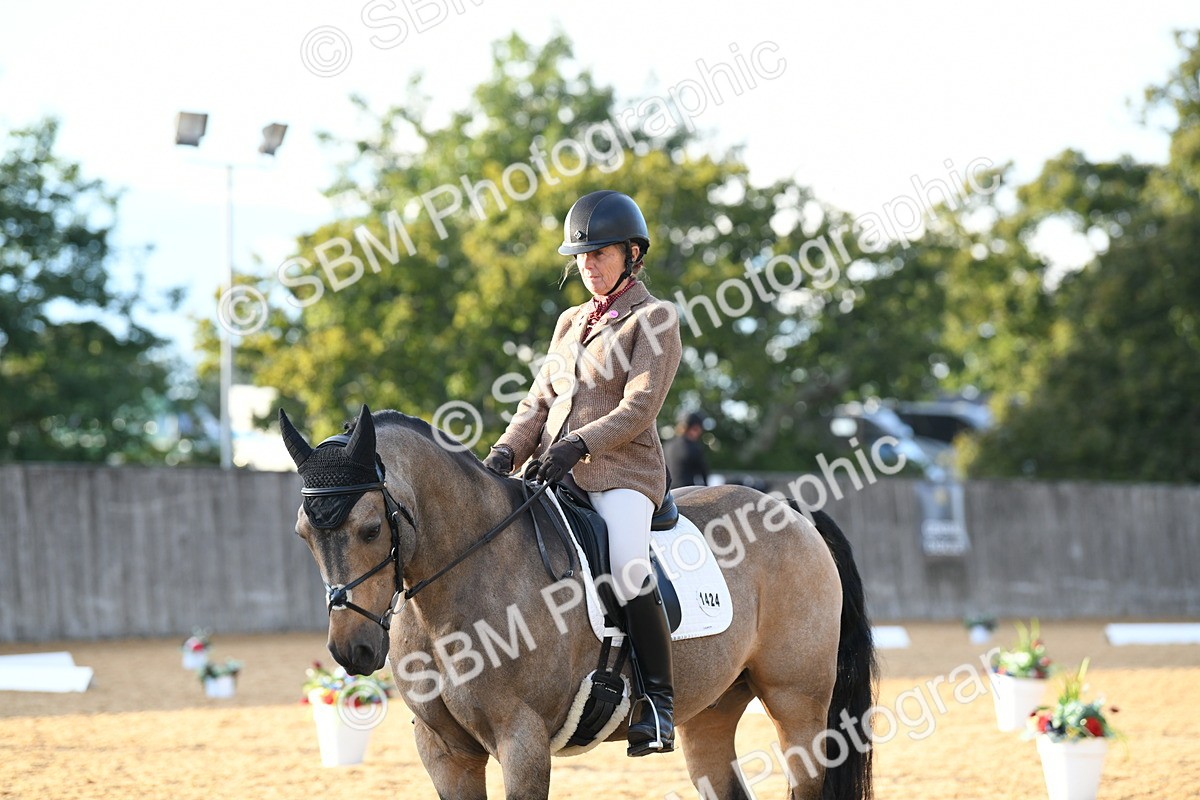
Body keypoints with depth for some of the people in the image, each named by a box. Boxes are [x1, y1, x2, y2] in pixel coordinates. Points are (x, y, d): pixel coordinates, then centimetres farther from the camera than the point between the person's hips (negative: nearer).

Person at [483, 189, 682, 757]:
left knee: (627, 570, -30)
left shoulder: (654, 319, 0)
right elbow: (539, 402, 17)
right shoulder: (571, 323, 21)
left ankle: (658, 701, -20)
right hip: (557, 475, 7)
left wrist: (580, 445, -23)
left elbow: (638, 408, -10)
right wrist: (507, 453, -2)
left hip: (621, 473, -7)